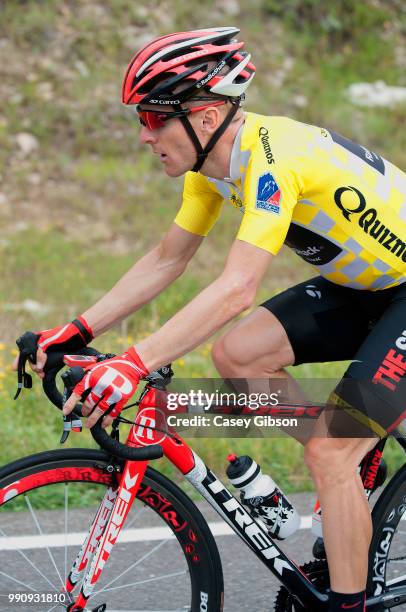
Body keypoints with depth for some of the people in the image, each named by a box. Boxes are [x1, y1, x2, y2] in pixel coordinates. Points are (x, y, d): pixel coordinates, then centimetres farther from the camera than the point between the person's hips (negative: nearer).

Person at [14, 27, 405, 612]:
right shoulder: (214, 159, -3)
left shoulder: (274, 157, -30)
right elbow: (166, 260, 7)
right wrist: (78, 331, 1)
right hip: (359, 284, 9)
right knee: (236, 354, -8)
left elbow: (236, 289, -40)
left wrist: (133, 365, -45)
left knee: (329, 452, -16)